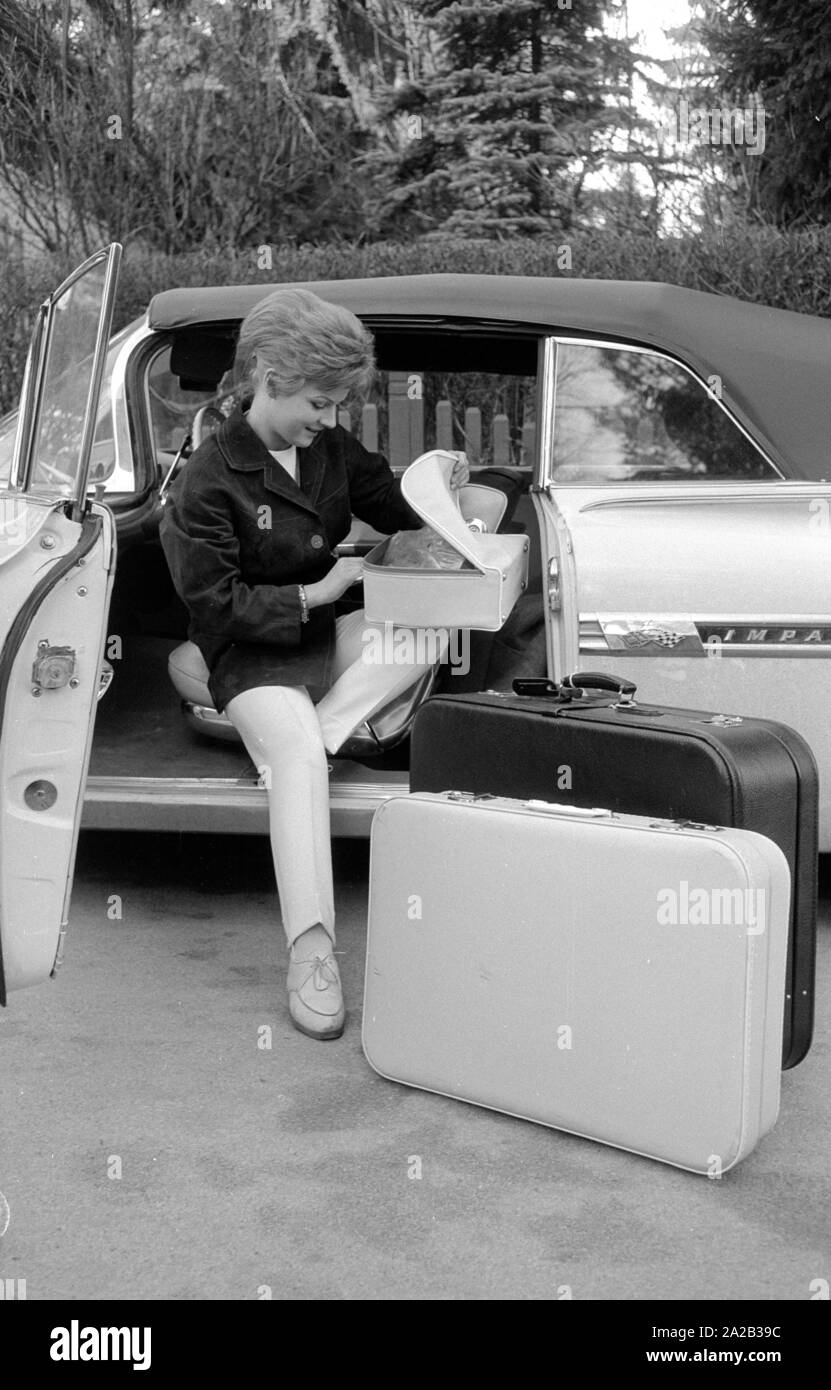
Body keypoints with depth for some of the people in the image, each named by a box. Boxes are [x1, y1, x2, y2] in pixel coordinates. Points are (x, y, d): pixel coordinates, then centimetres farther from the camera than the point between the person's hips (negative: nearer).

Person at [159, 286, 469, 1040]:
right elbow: (214, 603, -15)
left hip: (325, 632, 7)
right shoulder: (207, 482, -14)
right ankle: (311, 948, -41)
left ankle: (289, 748, -23)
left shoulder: (332, 447, 5)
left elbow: (391, 508, 16)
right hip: (251, 653, -7)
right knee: (297, 750, -37)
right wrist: (314, 595, -19)